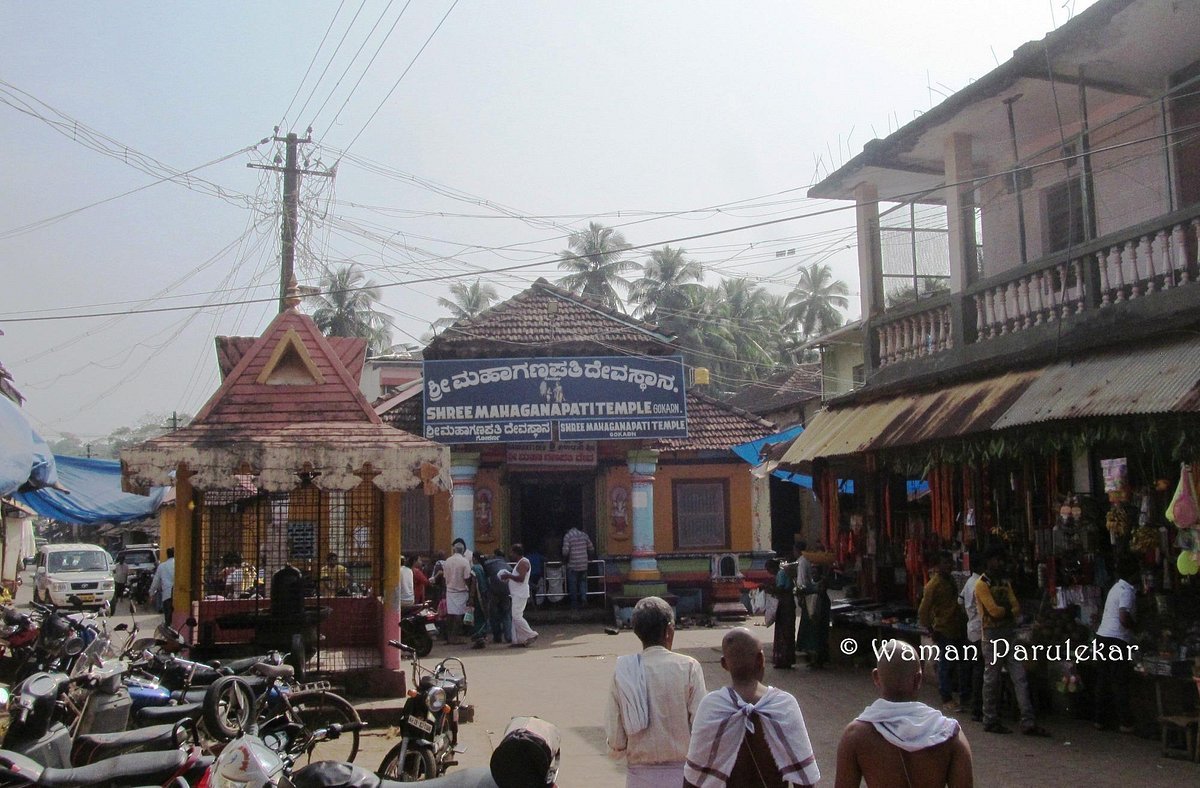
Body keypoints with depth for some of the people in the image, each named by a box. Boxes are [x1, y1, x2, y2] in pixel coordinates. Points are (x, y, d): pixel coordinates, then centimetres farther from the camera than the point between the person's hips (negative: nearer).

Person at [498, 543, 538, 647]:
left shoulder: (523, 562, -14)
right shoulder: (519, 563, 19)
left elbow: (521, 578, -23)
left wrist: (509, 576, -16)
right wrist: (509, 574, 13)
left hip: (520, 595, -11)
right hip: (517, 594, 11)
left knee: (517, 617, -12)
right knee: (515, 617, 9)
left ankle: (531, 635, -7)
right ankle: (517, 639, 10)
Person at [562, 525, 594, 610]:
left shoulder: (567, 536, -5)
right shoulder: (584, 535, 7)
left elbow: (565, 551, -14)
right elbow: (591, 549, 9)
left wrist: (565, 559, 5)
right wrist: (588, 557, 25)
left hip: (572, 565, -3)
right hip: (583, 565, 3)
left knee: (572, 584, 6)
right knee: (583, 581, 18)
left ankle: (575, 605, 10)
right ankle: (584, 597, -4)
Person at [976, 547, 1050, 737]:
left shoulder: (1005, 584, 17)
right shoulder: (982, 585, -7)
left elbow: (1016, 608, 7)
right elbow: (994, 611, -17)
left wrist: (1002, 610, -10)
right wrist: (1008, 609, 0)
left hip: (1010, 635, 7)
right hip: (992, 635, -7)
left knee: (1020, 678, 0)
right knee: (992, 680, 2)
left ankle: (1028, 722, -2)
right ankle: (990, 721, 12)